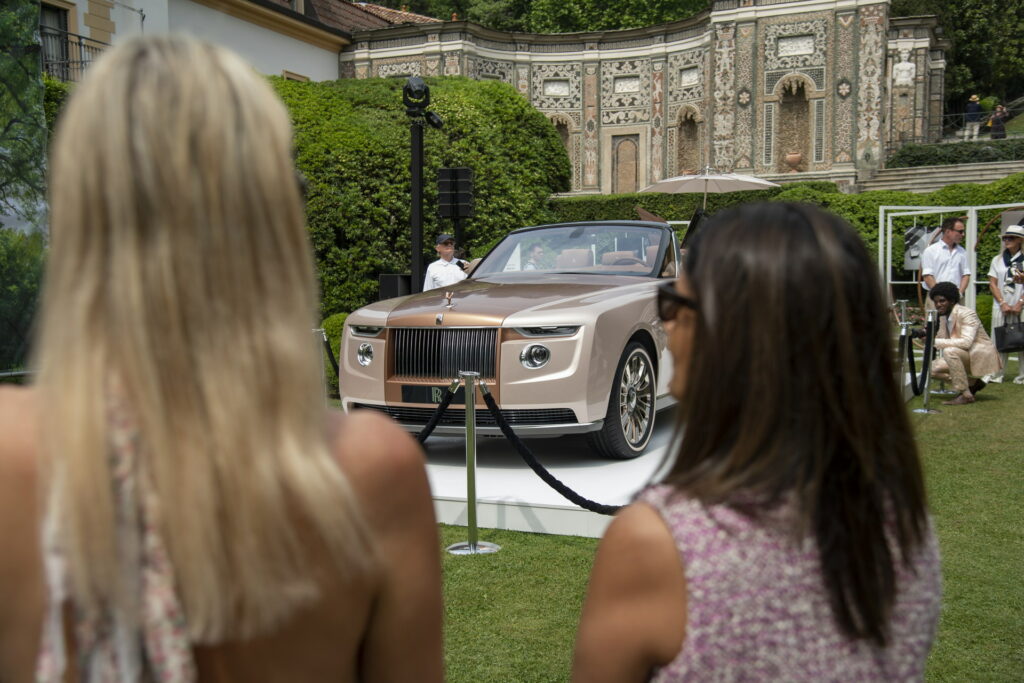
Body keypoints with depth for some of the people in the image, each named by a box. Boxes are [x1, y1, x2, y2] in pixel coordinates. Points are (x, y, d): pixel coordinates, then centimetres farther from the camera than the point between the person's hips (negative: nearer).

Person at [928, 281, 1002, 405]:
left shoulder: (967, 314, -20)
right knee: (933, 369, -5)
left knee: (949, 351, -33)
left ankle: (966, 395, -24)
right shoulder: (943, 316, 6)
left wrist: (936, 342, -35)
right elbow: (942, 339, 10)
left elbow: (966, 342, -32)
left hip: (982, 356, -9)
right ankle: (973, 384, 10)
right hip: (964, 356, 9)